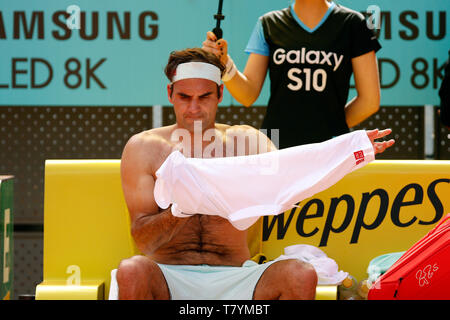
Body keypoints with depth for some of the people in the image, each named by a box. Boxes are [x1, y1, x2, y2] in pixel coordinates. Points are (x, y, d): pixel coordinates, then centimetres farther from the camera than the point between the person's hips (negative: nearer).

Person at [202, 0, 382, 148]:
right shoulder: (269, 24, 9)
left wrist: (333, 127, 8)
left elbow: (370, 101, 6)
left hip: (329, 152, -1)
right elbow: (248, 96, 3)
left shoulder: (352, 23, 3)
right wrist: (224, 64, -12)